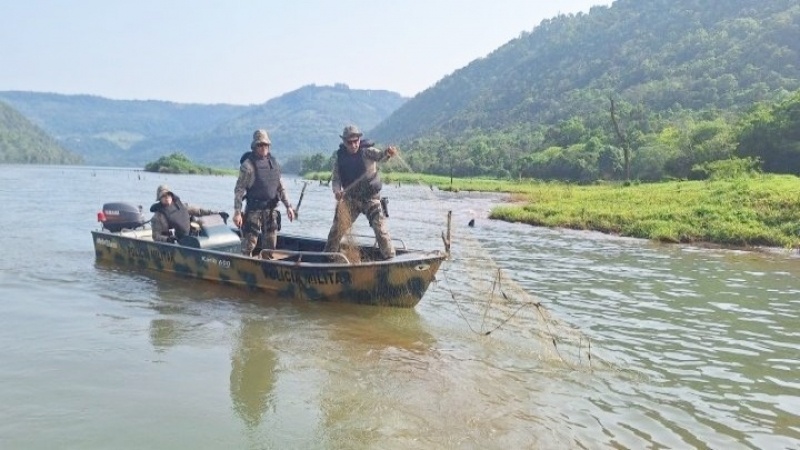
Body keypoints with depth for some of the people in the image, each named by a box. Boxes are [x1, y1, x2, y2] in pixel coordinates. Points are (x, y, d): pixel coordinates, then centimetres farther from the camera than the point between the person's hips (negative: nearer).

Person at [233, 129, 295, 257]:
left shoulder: (273, 162, 11)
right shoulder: (248, 164, -8)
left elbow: (280, 187, 17)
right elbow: (239, 190, -9)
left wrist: (288, 206, 11)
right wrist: (237, 212, -15)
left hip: (271, 209, 6)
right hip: (254, 209, -6)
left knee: (270, 246, 11)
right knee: (249, 245, -3)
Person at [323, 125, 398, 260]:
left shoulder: (366, 151, -13)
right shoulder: (339, 157, -2)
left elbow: (379, 156, -33)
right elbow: (335, 179, -1)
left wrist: (387, 152, -57)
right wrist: (337, 191, -23)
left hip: (371, 198, -3)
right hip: (350, 199, 3)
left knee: (380, 228, -13)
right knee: (337, 228, 7)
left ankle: (390, 258, -3)